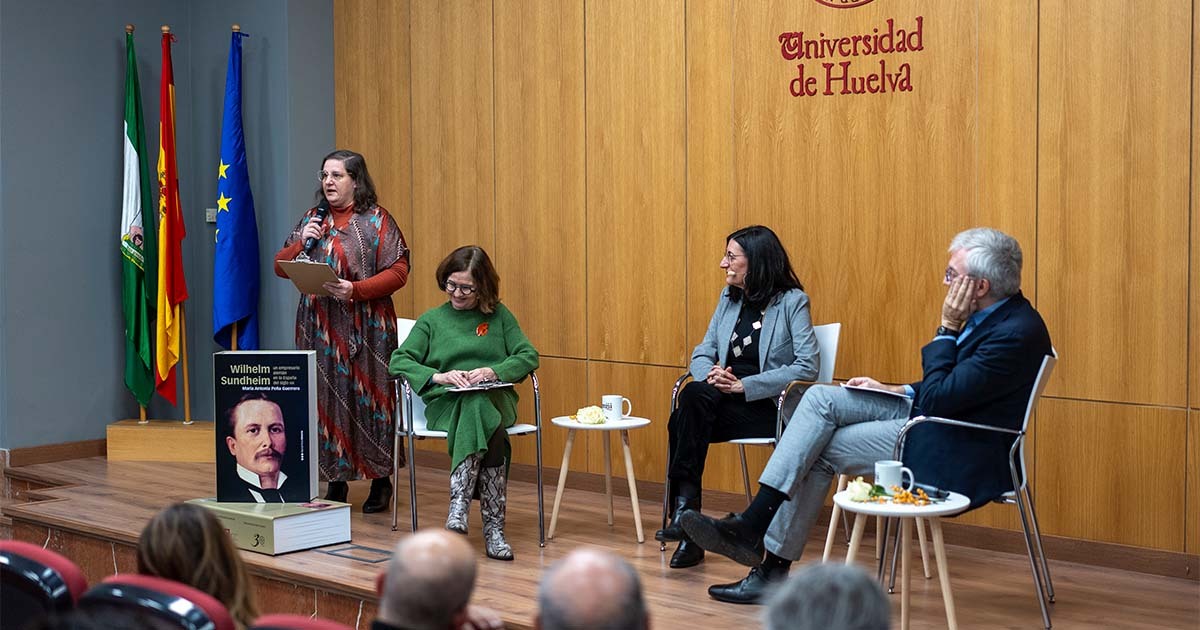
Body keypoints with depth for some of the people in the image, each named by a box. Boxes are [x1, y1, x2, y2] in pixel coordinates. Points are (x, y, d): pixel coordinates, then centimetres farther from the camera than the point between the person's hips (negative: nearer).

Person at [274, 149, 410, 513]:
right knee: (325, 399, 3)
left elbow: (398, 271, -8)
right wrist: (301, 242, -6)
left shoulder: (376, 220, 0)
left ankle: (380, 481, 7)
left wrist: (356, 290, -19)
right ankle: (335, 482, 11)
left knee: (368, 398, -2)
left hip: (366, 329, -4)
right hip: (319, 328, 4)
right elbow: (280, 267, 13)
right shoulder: (312, 219, 14)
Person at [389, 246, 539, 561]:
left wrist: (493, 371, -8)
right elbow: (399, 360, 7)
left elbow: (528, 356, 9)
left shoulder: (499, 315, 17)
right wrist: (438, 376, -11)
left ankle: (459, 505, -45)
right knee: (483, 419, -37)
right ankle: (493, 525, -43)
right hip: (447, 404, -1)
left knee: (478, 409, -38)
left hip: (496, 399, 1)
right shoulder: (432, 319, 17)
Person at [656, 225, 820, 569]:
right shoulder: (728, 298, 15)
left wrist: (745, 385, -19)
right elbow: (702, 353, 15)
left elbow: (807, 366, -13)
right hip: (723, 403, 6)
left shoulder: (792, 301, -4)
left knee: (695, 398, -30)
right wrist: (711, 374, -11)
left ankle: (684, 508, -28)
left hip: (769, 408, -6)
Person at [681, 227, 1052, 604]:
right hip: (931, 416, 9)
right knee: (820, 398, -5)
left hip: (957, 453, -9)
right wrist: (894, 391, 8)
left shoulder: (1017, 332, -23)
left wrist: (947, 329, -16)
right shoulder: (992, 315, 7)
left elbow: (938, 398, -23)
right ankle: (753, 526, -8)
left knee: (823, 448, -9)